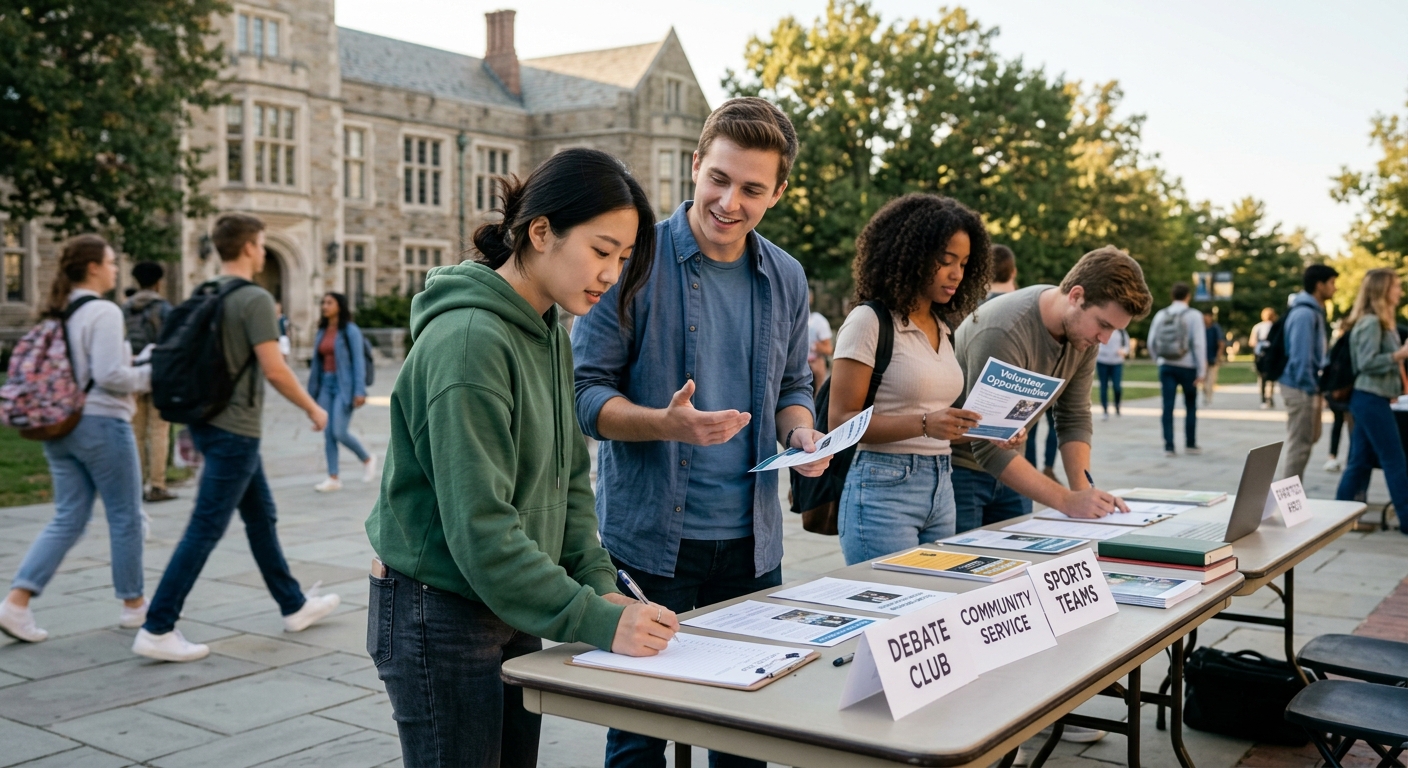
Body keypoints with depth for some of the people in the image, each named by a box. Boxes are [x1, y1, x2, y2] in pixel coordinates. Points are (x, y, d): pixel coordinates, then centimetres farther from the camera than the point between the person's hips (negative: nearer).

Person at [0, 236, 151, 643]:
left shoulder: (57, 313, 10)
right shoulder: (103, 312, -14)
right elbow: (110, 374, -21)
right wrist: (150, 375, -4)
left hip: (59, 425, 8)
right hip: (101, 424, -8)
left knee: (67, 519, 10)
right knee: (125, 517, 7)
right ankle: (133, 605, 18)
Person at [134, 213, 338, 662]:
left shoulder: (203, 297, 10)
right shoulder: (255, 299, -16)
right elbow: (274, 371, -21)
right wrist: (313, 409, -8)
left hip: (208, 421, 9)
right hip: (234, 429, -9)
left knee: (261, 516, 17)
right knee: (205, 530, -5)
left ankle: (294, 606, 28)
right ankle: (157, 630, -1)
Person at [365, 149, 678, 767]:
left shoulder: (551, 336, 7)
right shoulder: (469, 341, -23)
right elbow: (479, 529, -27)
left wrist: (600, 584, -4)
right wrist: (597, 622, -27)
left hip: (515, 616, 9)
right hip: (441, 617, -9)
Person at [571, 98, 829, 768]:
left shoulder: (786, 279, 7)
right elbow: (586, 391, -9)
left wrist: (803, 435, -4)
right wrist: (666, 423, -27)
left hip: (751, 540, 5)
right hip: (649, 538, -5)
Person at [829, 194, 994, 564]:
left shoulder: (945, 328, 13)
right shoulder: (869, 321, -9)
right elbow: (842, 421, -13)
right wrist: (924, 424, -24)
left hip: (941, 491, 7)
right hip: (884, 489, -7)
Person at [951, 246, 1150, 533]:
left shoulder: (1084, 330, -5)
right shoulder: (1004, 332, -29)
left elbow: (1075, 418, 2)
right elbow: (988, 447, -31)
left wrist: (1083, 489, -13)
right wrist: (1067, 501, -32)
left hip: (1002, 468, 7)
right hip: (956, 467, -7)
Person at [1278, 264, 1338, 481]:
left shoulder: (1315, 312, 14)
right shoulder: (1304, 314, -18)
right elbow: (1301, 356, -22)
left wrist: (1319, 385, 13)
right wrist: (1311, 388, -19)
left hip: (1308, 386, 10)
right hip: (1301, 388, -10)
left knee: (1310, 438, 18)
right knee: (1299, 444, -3)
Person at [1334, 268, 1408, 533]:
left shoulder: (1380, 321, 15)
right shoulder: (1371, 322, -15)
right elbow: (1367, 362, -20)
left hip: (1370, 398, 10)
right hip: (1371, 399, -10)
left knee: (1361, 460, 10)